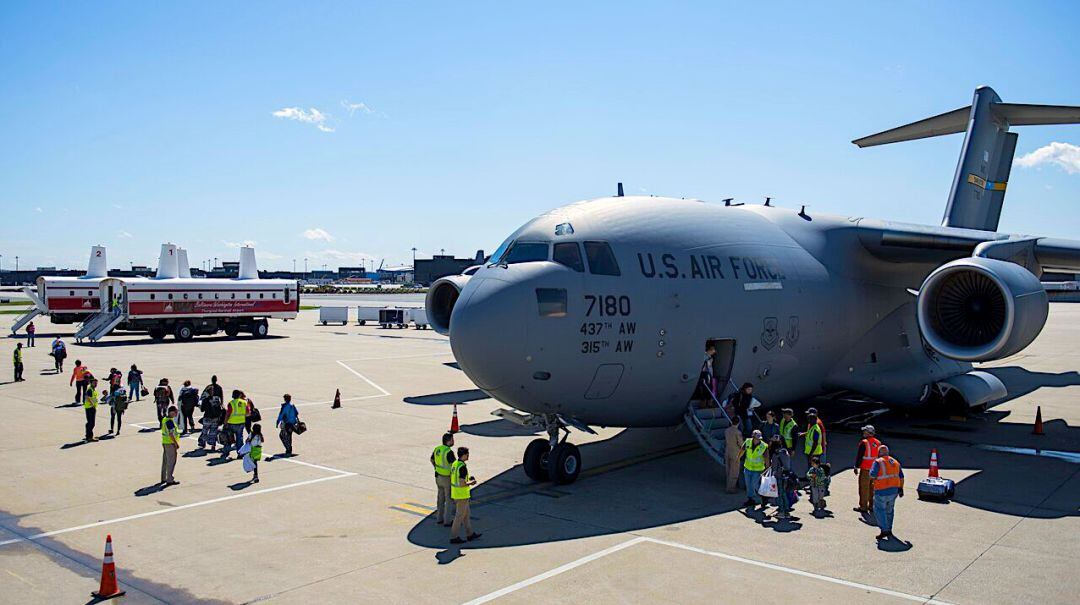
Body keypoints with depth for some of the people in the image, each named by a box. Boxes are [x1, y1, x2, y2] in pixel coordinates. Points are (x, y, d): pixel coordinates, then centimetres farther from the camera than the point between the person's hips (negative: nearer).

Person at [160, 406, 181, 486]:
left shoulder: (164, 419, 10)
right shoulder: (170, 421, -20)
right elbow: (171, 434, -23)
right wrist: (176, 444, -17)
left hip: (164, 443, 10)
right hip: (170, 444, -10)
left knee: (165, 461, 17)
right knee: (171, 462, -3)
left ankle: (163, 478, 26)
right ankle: (169, 480, 0)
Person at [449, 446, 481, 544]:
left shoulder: (454, 464, 5)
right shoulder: (462, 467, -24)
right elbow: (462, 484, -27)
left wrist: (468, 478, 13)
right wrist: (471, 483, -9)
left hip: (455, 493, 9)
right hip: (462, 495, -9)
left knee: (466, 514, 19)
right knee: (460, 516, 2)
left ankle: (470, 534, 28)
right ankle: (453, 537, 9)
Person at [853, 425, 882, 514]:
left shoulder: (864, 443, -15)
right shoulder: (878, 443, 6)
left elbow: (859, 456, -14)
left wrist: (856, 467, -5)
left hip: (865, 469, -7)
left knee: (864, 488, 0)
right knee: (872, 488, 16)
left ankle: (863, 507, 5)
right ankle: (872, 506, 23)